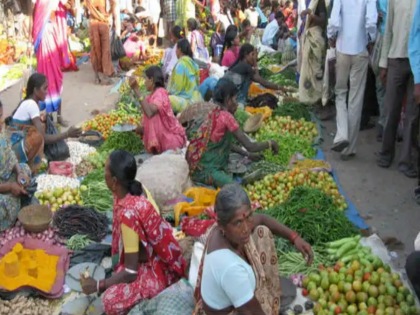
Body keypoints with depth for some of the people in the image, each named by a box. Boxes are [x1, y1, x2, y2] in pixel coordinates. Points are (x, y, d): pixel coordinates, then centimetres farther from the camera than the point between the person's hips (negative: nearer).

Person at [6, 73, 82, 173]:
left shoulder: (29, 102, 9)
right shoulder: (31, 104, -18)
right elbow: (44, 138, -23)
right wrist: (67, 134, -19)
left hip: (19, 144, 9)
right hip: (13, 148, -9)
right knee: (38, 137, -31)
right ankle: (28, 168, -10)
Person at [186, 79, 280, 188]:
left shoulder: (215, 113, 9)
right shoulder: (226, 116, -17)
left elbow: (227, 143, 22)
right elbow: (250, 146, -15)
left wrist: (248, 154, 17)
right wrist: (270, 143, 1)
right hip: (205, 170, -9)